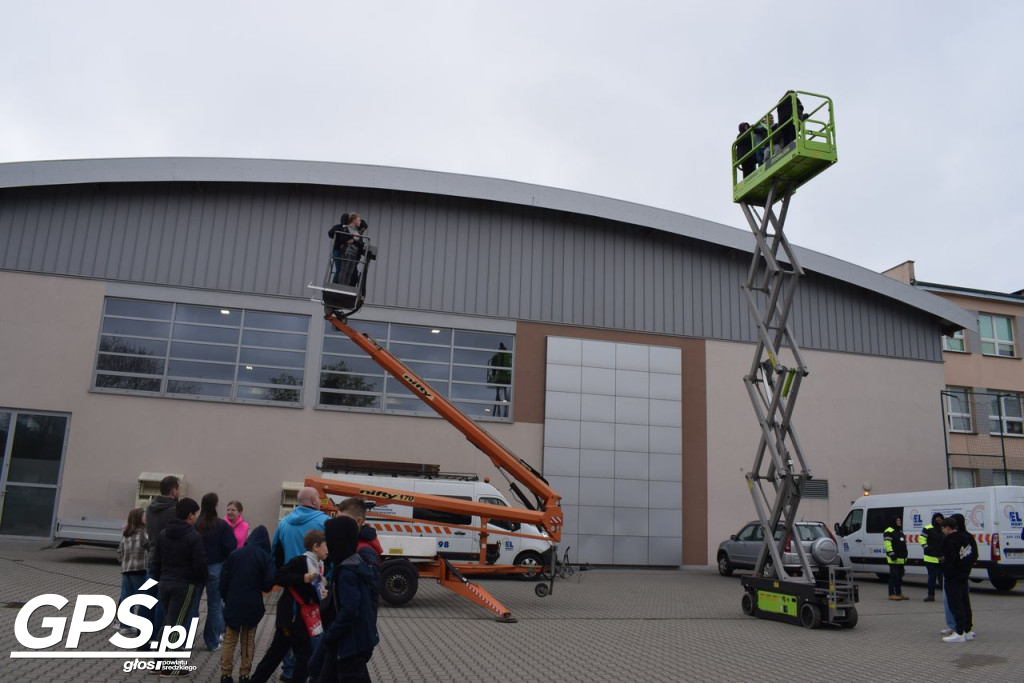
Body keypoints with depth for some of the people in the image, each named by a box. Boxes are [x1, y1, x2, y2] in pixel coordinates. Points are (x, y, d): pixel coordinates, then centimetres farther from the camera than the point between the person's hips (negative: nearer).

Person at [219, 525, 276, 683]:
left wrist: (226, 598, 12)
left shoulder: (234, 554, -2)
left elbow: (223, 579, 0)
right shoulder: (265, 557, -8)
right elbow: (269, 582, -11)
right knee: (248, 641, 12)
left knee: (229, 640, 12)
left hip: (233, 605, 1)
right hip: (253, 605, -1)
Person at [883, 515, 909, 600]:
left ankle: (899, 593, 20)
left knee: (900, 576, 13)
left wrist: (905, 555, 23)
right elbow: (887, 544, -18)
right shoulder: (889, 531, -9)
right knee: (894, 576, -9)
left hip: (901, 558, 10)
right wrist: (891, 554, -23)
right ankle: (891, 594, -7)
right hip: (894, 558, -10)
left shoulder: (900, 531, 21)